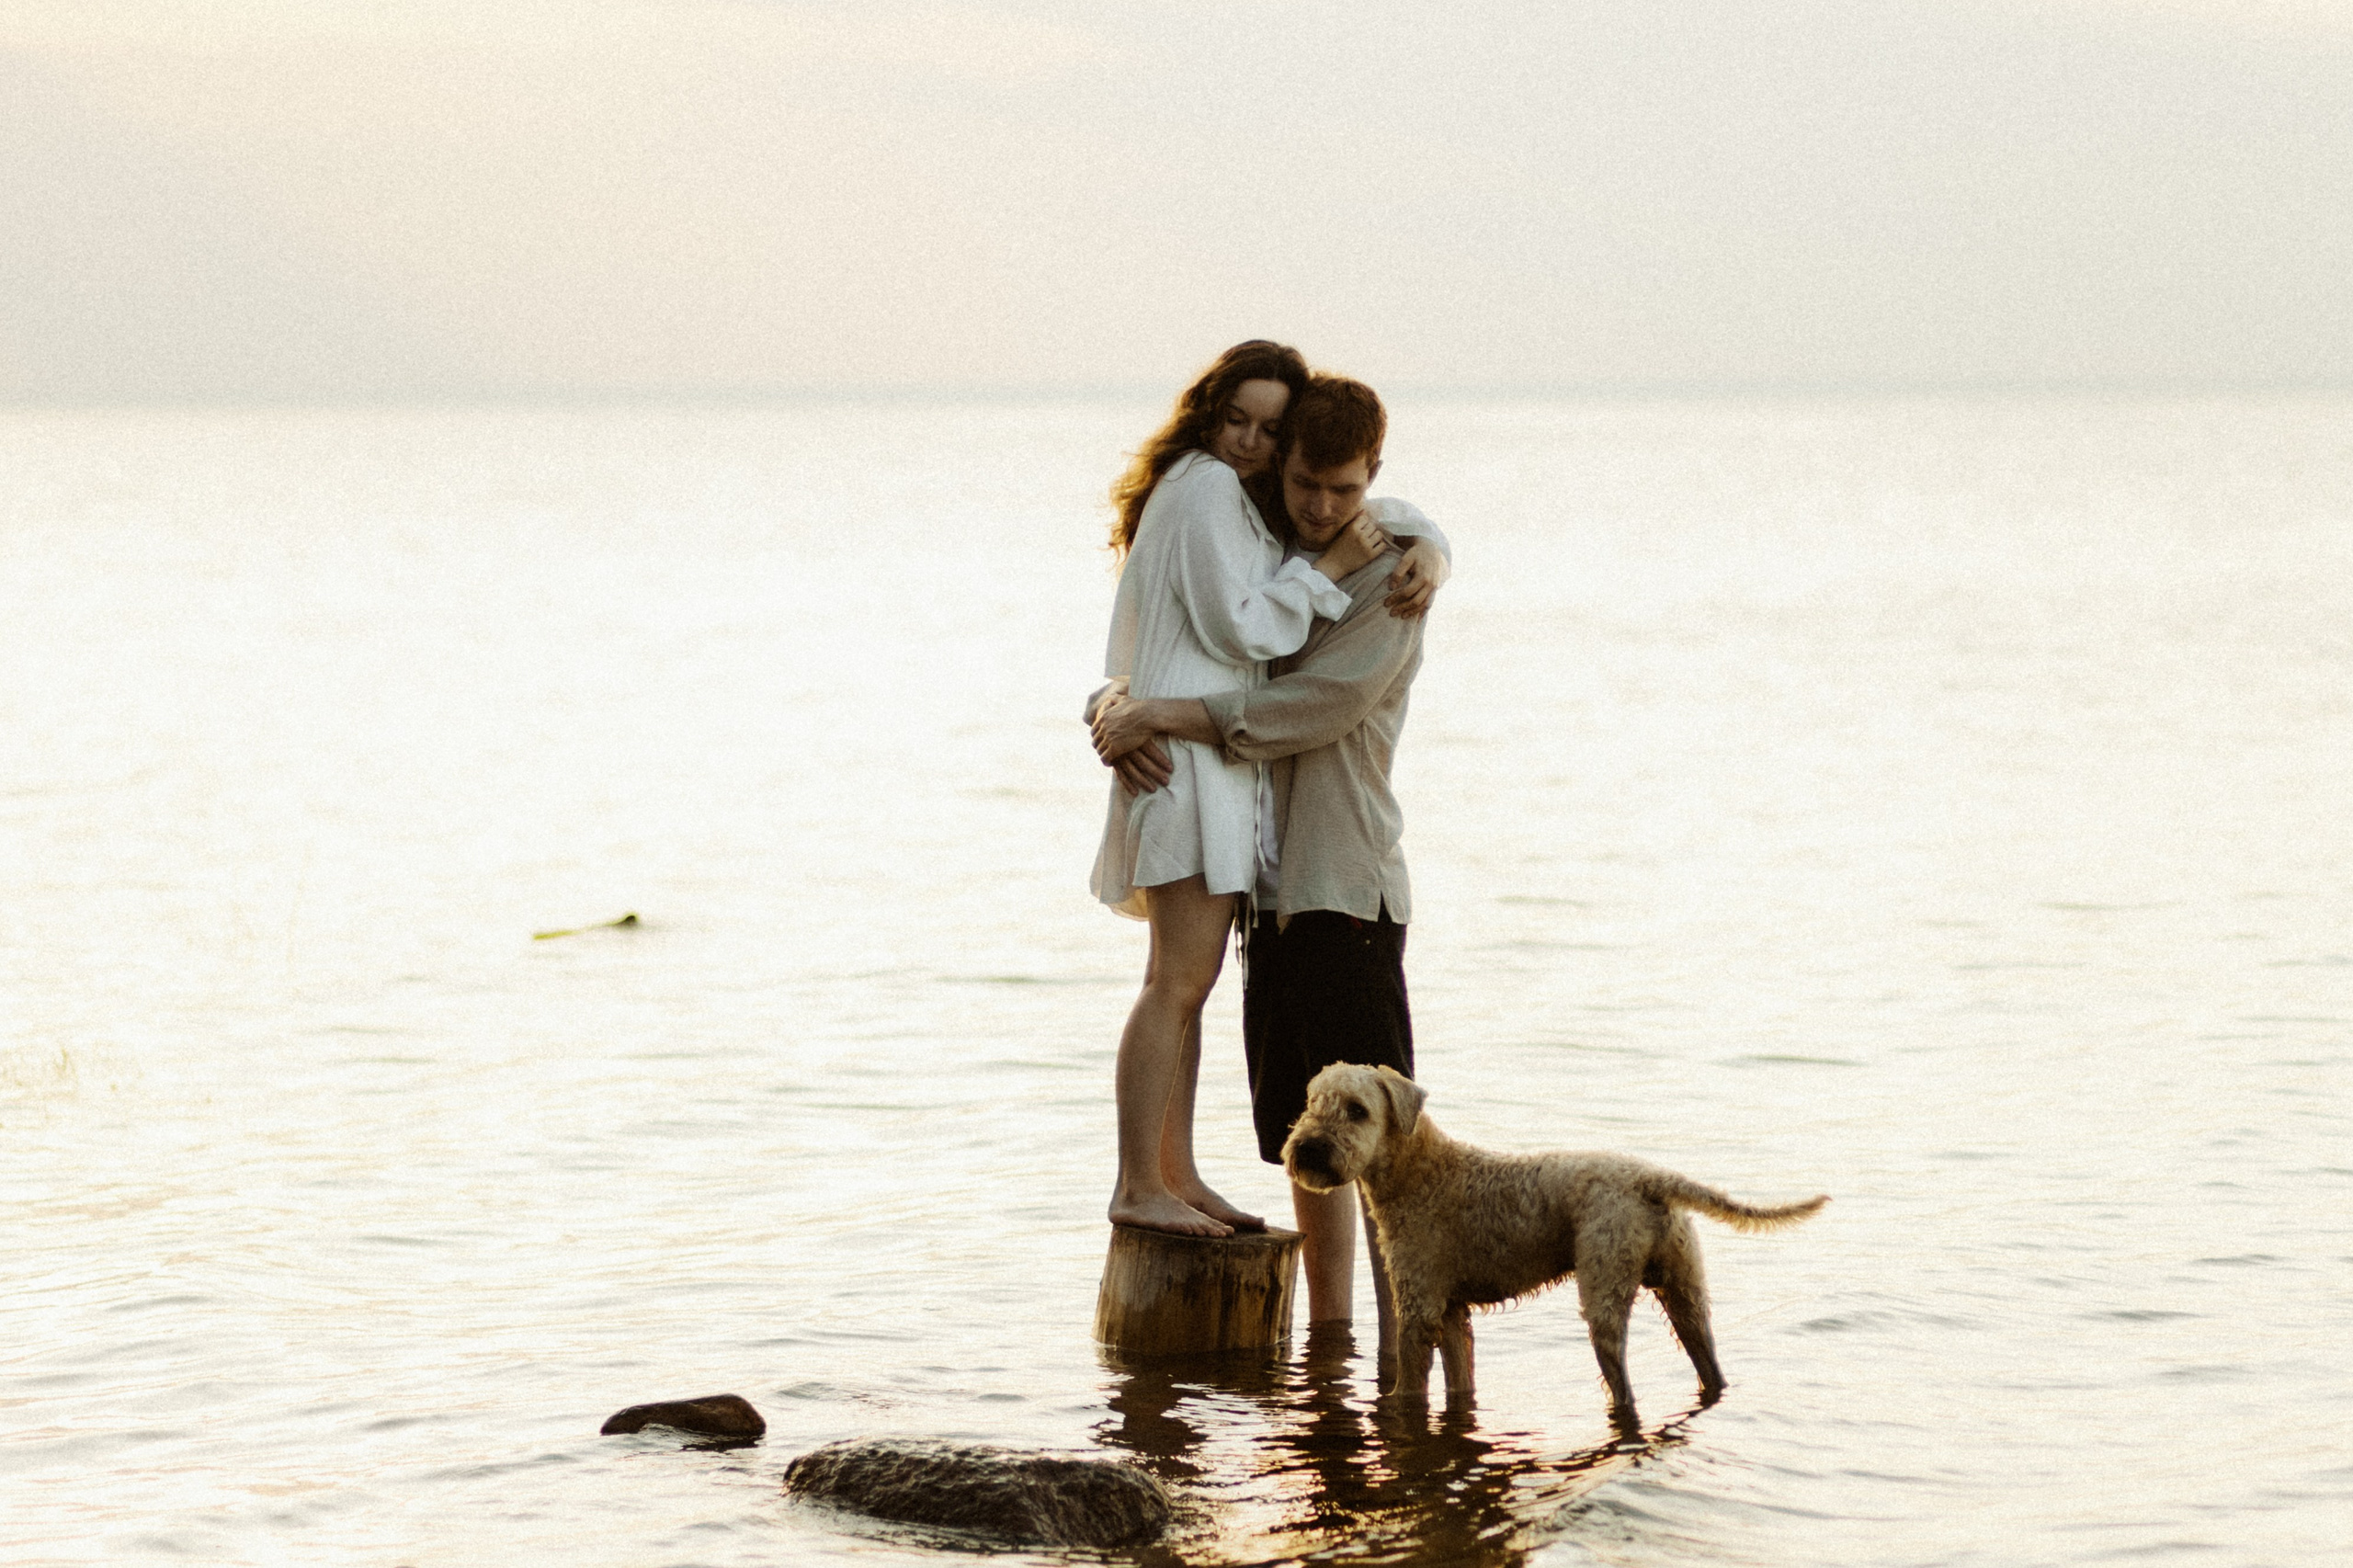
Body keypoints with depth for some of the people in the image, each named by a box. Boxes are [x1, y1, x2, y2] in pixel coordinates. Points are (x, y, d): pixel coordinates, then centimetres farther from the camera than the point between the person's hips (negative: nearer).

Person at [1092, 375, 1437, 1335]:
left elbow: (1312, 708, -17)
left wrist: (1162, 714, -17)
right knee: (1306, 1142, 11)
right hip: (1271, 889, 7)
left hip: (1348, 892, -7)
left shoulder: (1388, 579, -5)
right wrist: (1121, 717, -10)